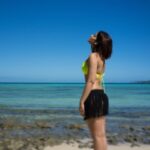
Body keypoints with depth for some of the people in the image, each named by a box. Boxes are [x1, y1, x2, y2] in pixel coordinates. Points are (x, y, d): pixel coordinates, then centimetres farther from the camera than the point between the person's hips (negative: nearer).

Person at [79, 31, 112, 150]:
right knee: (101, 136, 14)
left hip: (94, 97, -10)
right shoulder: (101, 57, 14)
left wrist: (82, 101, -19)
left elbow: (91, 81, -19)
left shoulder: (93, 56, -11)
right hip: (101, 95, 10)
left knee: (98, 136, -4)